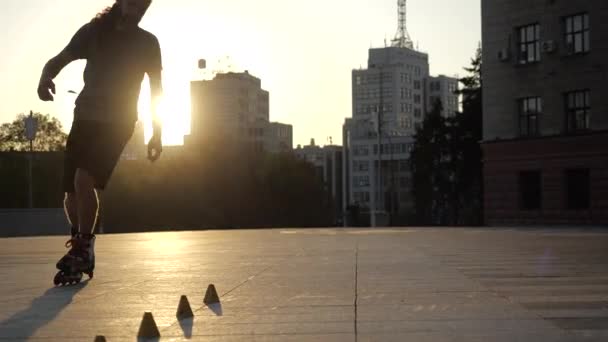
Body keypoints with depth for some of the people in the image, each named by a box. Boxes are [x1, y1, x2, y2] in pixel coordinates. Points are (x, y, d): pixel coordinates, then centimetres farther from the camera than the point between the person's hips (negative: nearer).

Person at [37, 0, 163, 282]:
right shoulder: (94, 31, 1)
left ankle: (83, 247, -7)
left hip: (117, 123, -3)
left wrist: (157, 134, 1)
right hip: (85, 118, 3)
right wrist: (45, 78, -26)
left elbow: (157, 90, 6)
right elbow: (58, 60, -2)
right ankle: (81, 248, 23)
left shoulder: (147, 43, 0)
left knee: (84, 180, -24)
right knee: (72, 192, 1)